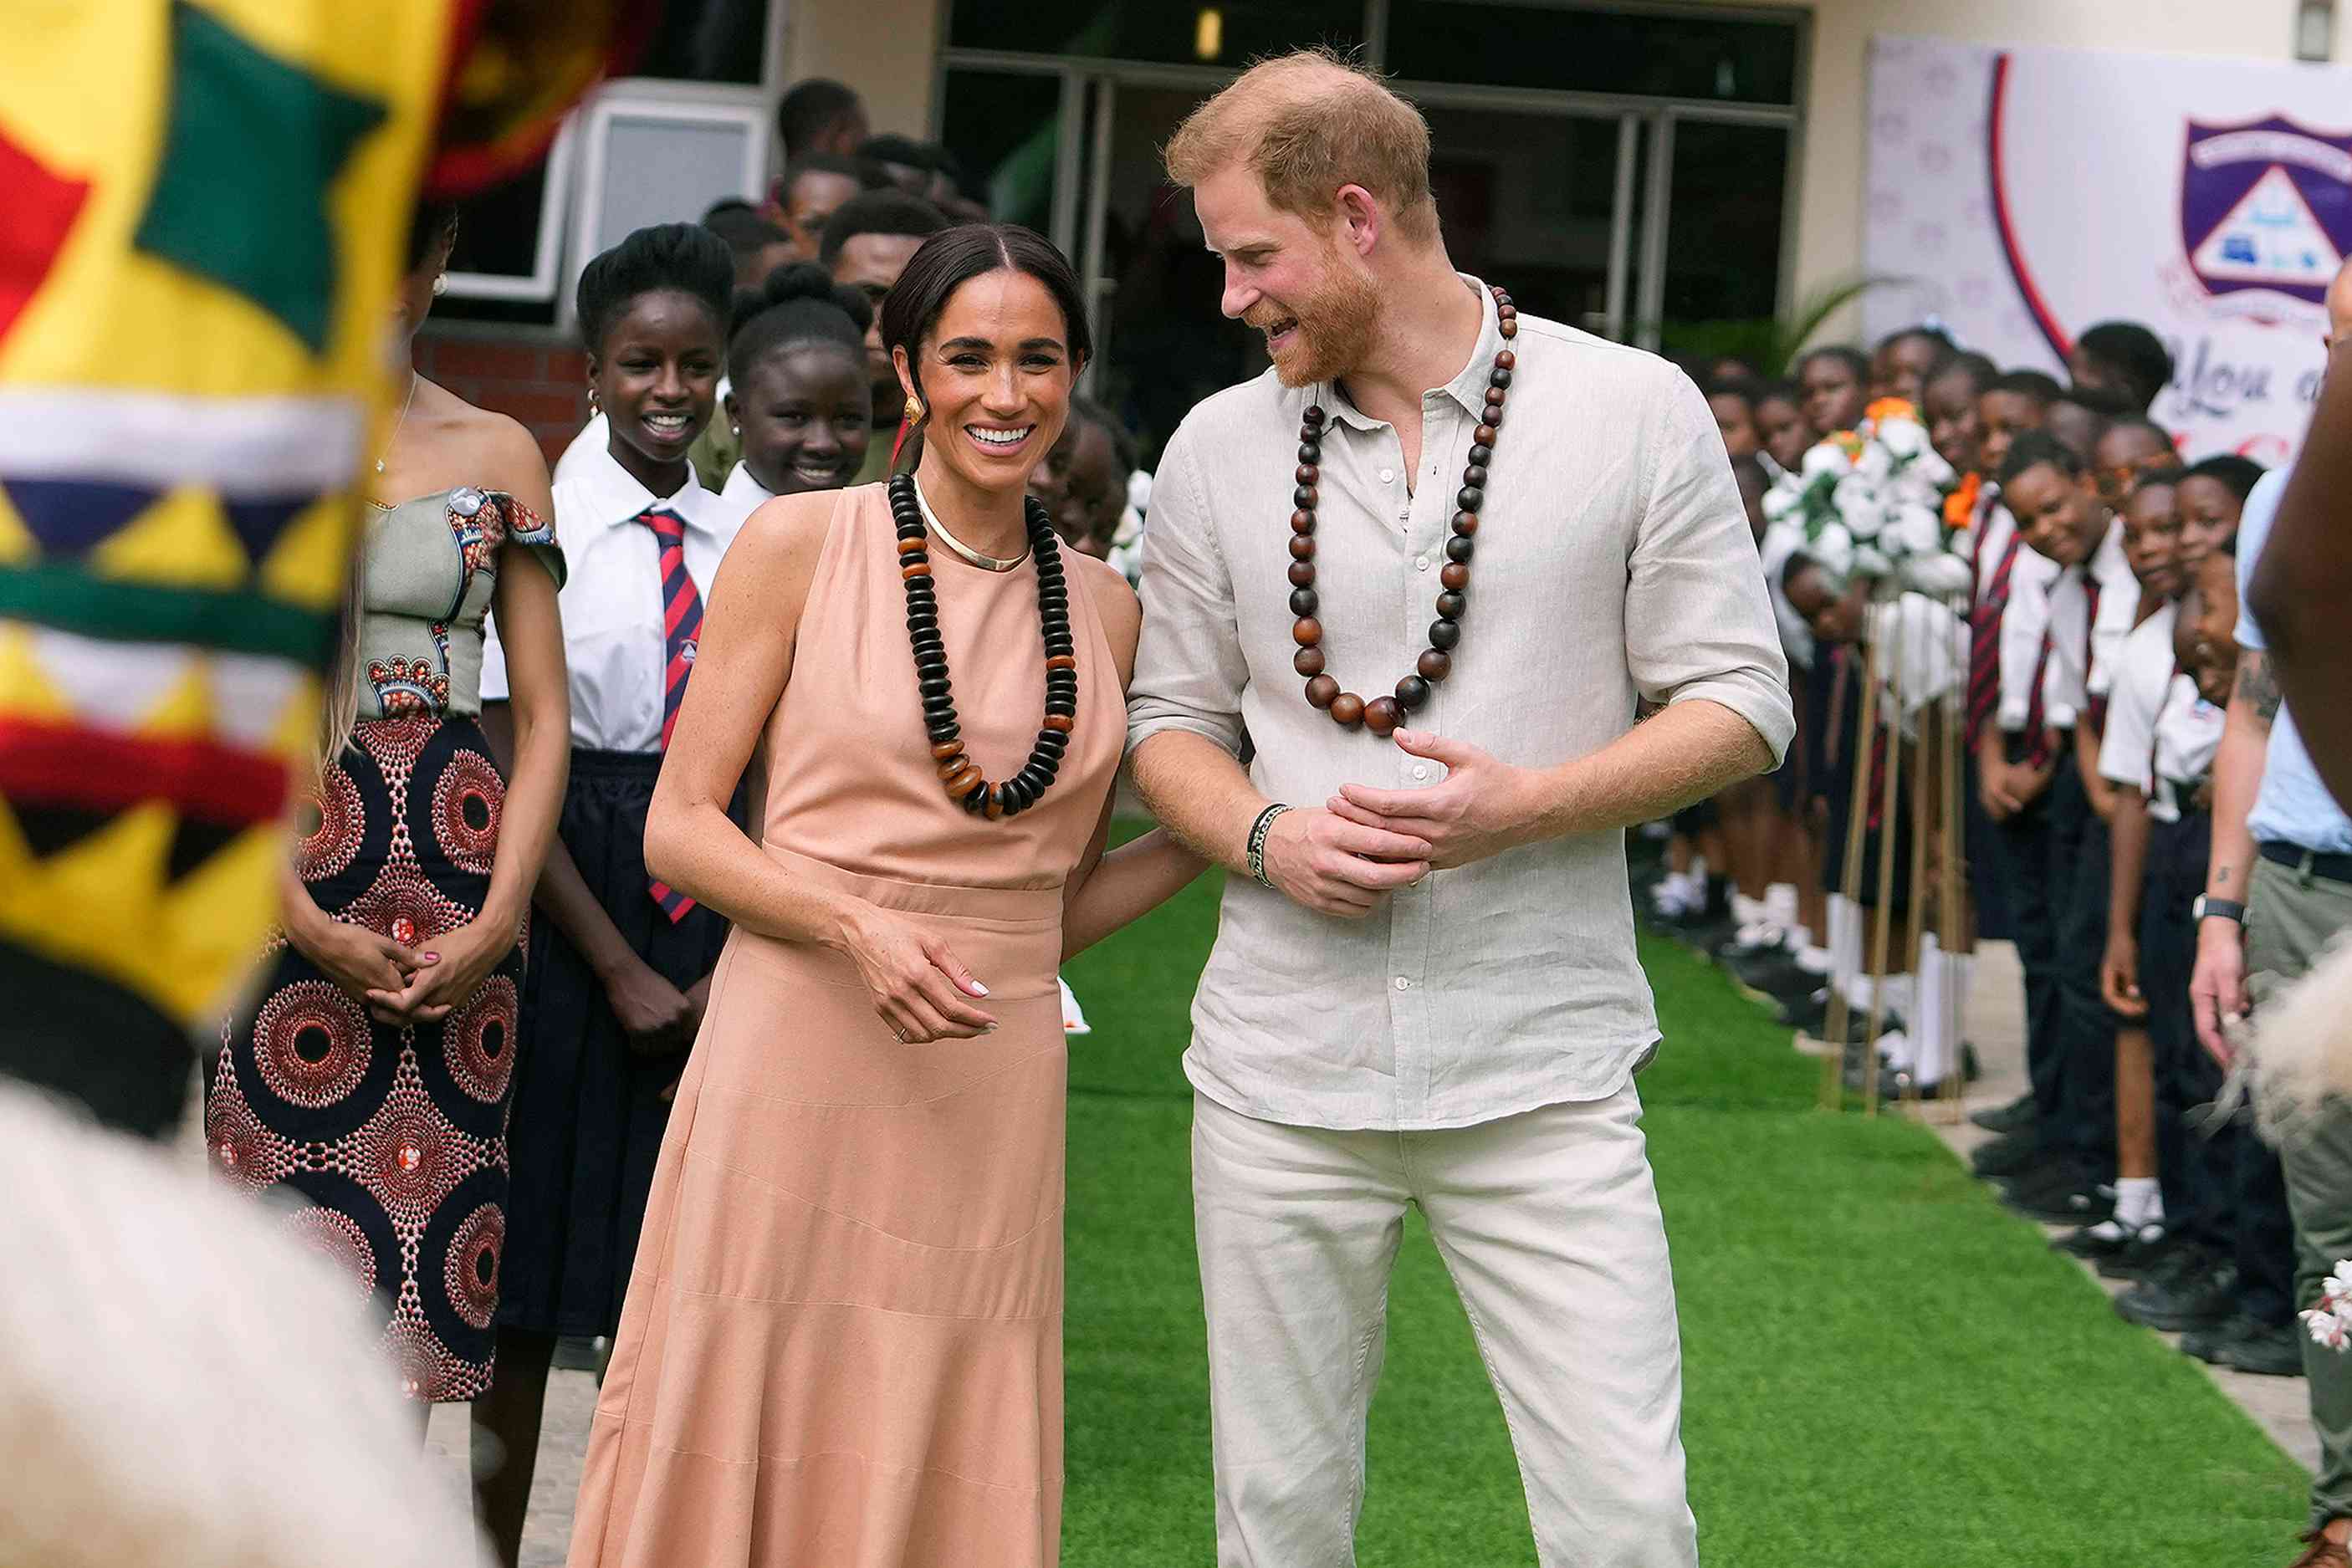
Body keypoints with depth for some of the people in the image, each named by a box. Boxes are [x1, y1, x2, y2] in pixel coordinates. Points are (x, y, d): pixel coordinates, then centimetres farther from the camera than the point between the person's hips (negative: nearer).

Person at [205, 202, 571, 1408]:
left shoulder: (496, 455, 11)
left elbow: (544, 717, 9)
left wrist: (497, 921, -4)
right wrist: (313, 931, -10)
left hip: (458, 871, 2)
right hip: (274, 878, -2)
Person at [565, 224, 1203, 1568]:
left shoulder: (1106, 610, 11)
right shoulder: (801, 546, 0)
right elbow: (680, 828, -2)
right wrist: (857, 926, -16)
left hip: (995, 1095, 3)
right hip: (799, 1058, -3)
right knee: (742, 1441, -2)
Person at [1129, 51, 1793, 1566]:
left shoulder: (1635, 411, -2)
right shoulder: (1219, 447, 7)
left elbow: (1740, 706, -1)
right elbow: (1172, 722, 13)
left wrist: (1524, 806, -16)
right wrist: (1268, 837, -9)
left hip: (1542, 1076, -3)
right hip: (1283, 1075, 3)